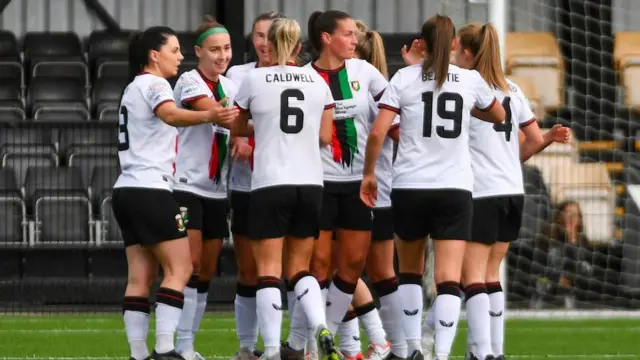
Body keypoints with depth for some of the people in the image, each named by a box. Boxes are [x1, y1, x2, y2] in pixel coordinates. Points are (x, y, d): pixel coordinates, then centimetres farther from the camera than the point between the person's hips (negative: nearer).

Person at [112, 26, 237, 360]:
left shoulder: (134, 88, 21)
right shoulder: (153, 84, -8)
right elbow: (170, 114, -30)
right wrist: (209, 116, -49)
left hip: (128, 190, 9)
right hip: (150, 189, -9)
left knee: (140, 276, 3)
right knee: (179, 268, -9)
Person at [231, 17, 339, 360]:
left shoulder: (255, 79, -1)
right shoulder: (317, 81, 7)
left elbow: (236, 128, 12)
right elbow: (324, 137, 8)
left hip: (270, 184, -3)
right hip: (310, 184, 3)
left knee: (269, 270, -1)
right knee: (300, 268, 14)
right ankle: (322, 328, -9)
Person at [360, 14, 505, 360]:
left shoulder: (405, 78, 0)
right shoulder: (470, 80, 5)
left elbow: (377, 133, -8)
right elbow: (498, 116, 25)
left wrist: (369, 173, 5)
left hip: (410, 188, 0)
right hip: (455, 189, 0)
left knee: (409, 271, 21)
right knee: (448, 279, -6)